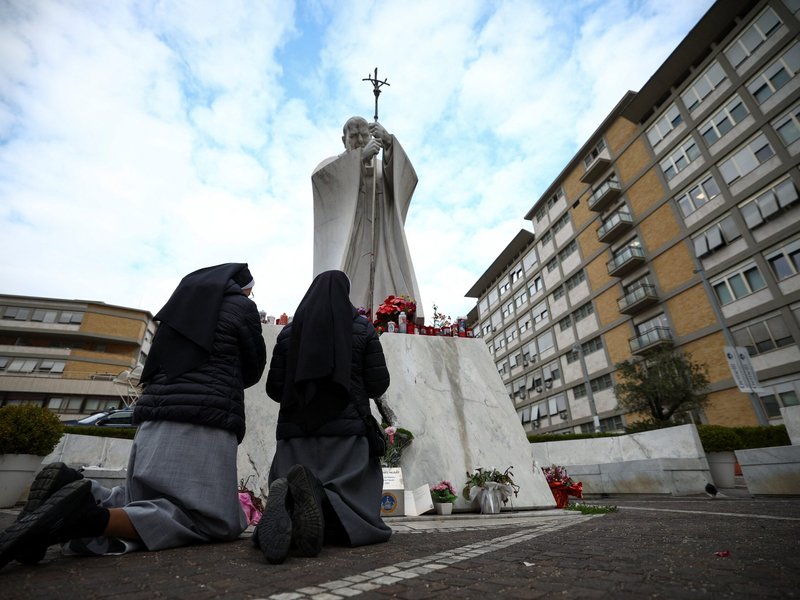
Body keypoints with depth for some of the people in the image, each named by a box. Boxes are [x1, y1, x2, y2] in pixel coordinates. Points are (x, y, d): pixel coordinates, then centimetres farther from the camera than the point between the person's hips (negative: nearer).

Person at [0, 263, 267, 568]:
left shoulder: (182, 303, 22)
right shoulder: (242, 306, 2)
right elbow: (253, 371, 10)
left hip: (156, 419, 8)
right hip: (203, 422, -8)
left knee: (142, 508, 19)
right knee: (210, 520, -8)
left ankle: (81, 491, -8)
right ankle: (93, 517, -25)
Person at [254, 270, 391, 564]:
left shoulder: (289, 331, 9)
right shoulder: (362, 328, 4)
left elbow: (274, 388, 8)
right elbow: (379, 385, 2)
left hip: (295, 433, 3)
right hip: (345, 433, -2)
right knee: (359, 519, -2)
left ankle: (285, 499, -31)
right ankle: (314, 494, -36)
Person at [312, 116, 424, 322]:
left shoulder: (385, 168, 23)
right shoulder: (333, 165, 18)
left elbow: (408, 178, 0)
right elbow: (318, 175, -8)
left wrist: (389, 143, -16)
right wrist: (361, 155, -13)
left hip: (379, 250, 2)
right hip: (342, 249, -2)